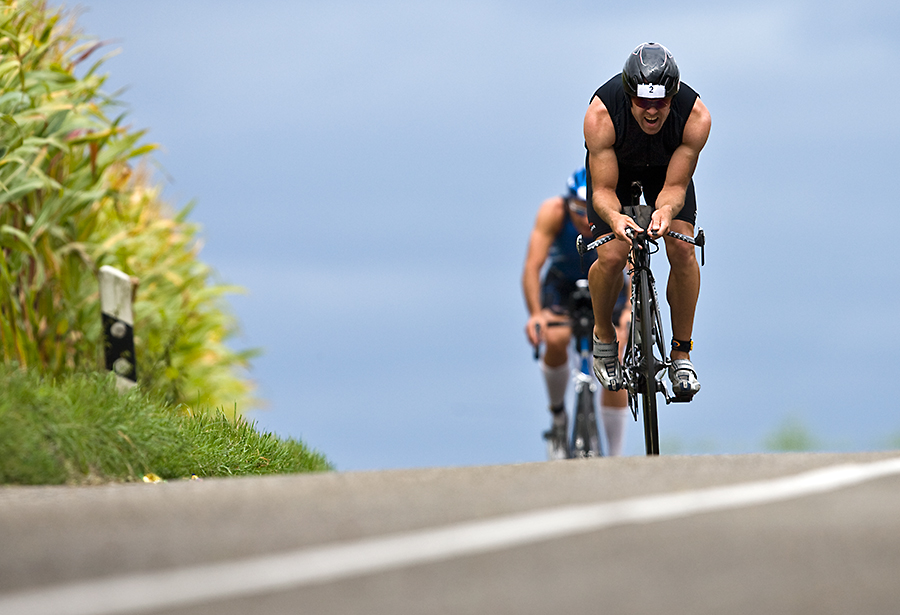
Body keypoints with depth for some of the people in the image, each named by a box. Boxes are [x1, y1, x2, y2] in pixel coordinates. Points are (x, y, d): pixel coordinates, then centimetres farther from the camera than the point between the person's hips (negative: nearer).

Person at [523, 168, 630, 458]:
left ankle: (615, 457, -4)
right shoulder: (553, 212, -33)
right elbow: (533, 265, -40)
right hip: (562, 281, 0)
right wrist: (535, 313, -55)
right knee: (555, 340, -29)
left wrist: (631, 310, -62)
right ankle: (557, 417, -2)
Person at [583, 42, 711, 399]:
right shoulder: (601, 115, -38)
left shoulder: (695, 117, -35)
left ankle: (681, 353, -1)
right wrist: (613, 216, -55)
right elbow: (604, 190, -32)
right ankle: (603, 338, 11)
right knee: (611, 257, -19)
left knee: (682, 249, -18)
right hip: (614, 169, -1)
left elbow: (674, 186, -30)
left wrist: (665, 211, -54)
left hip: (665, 169, 1)